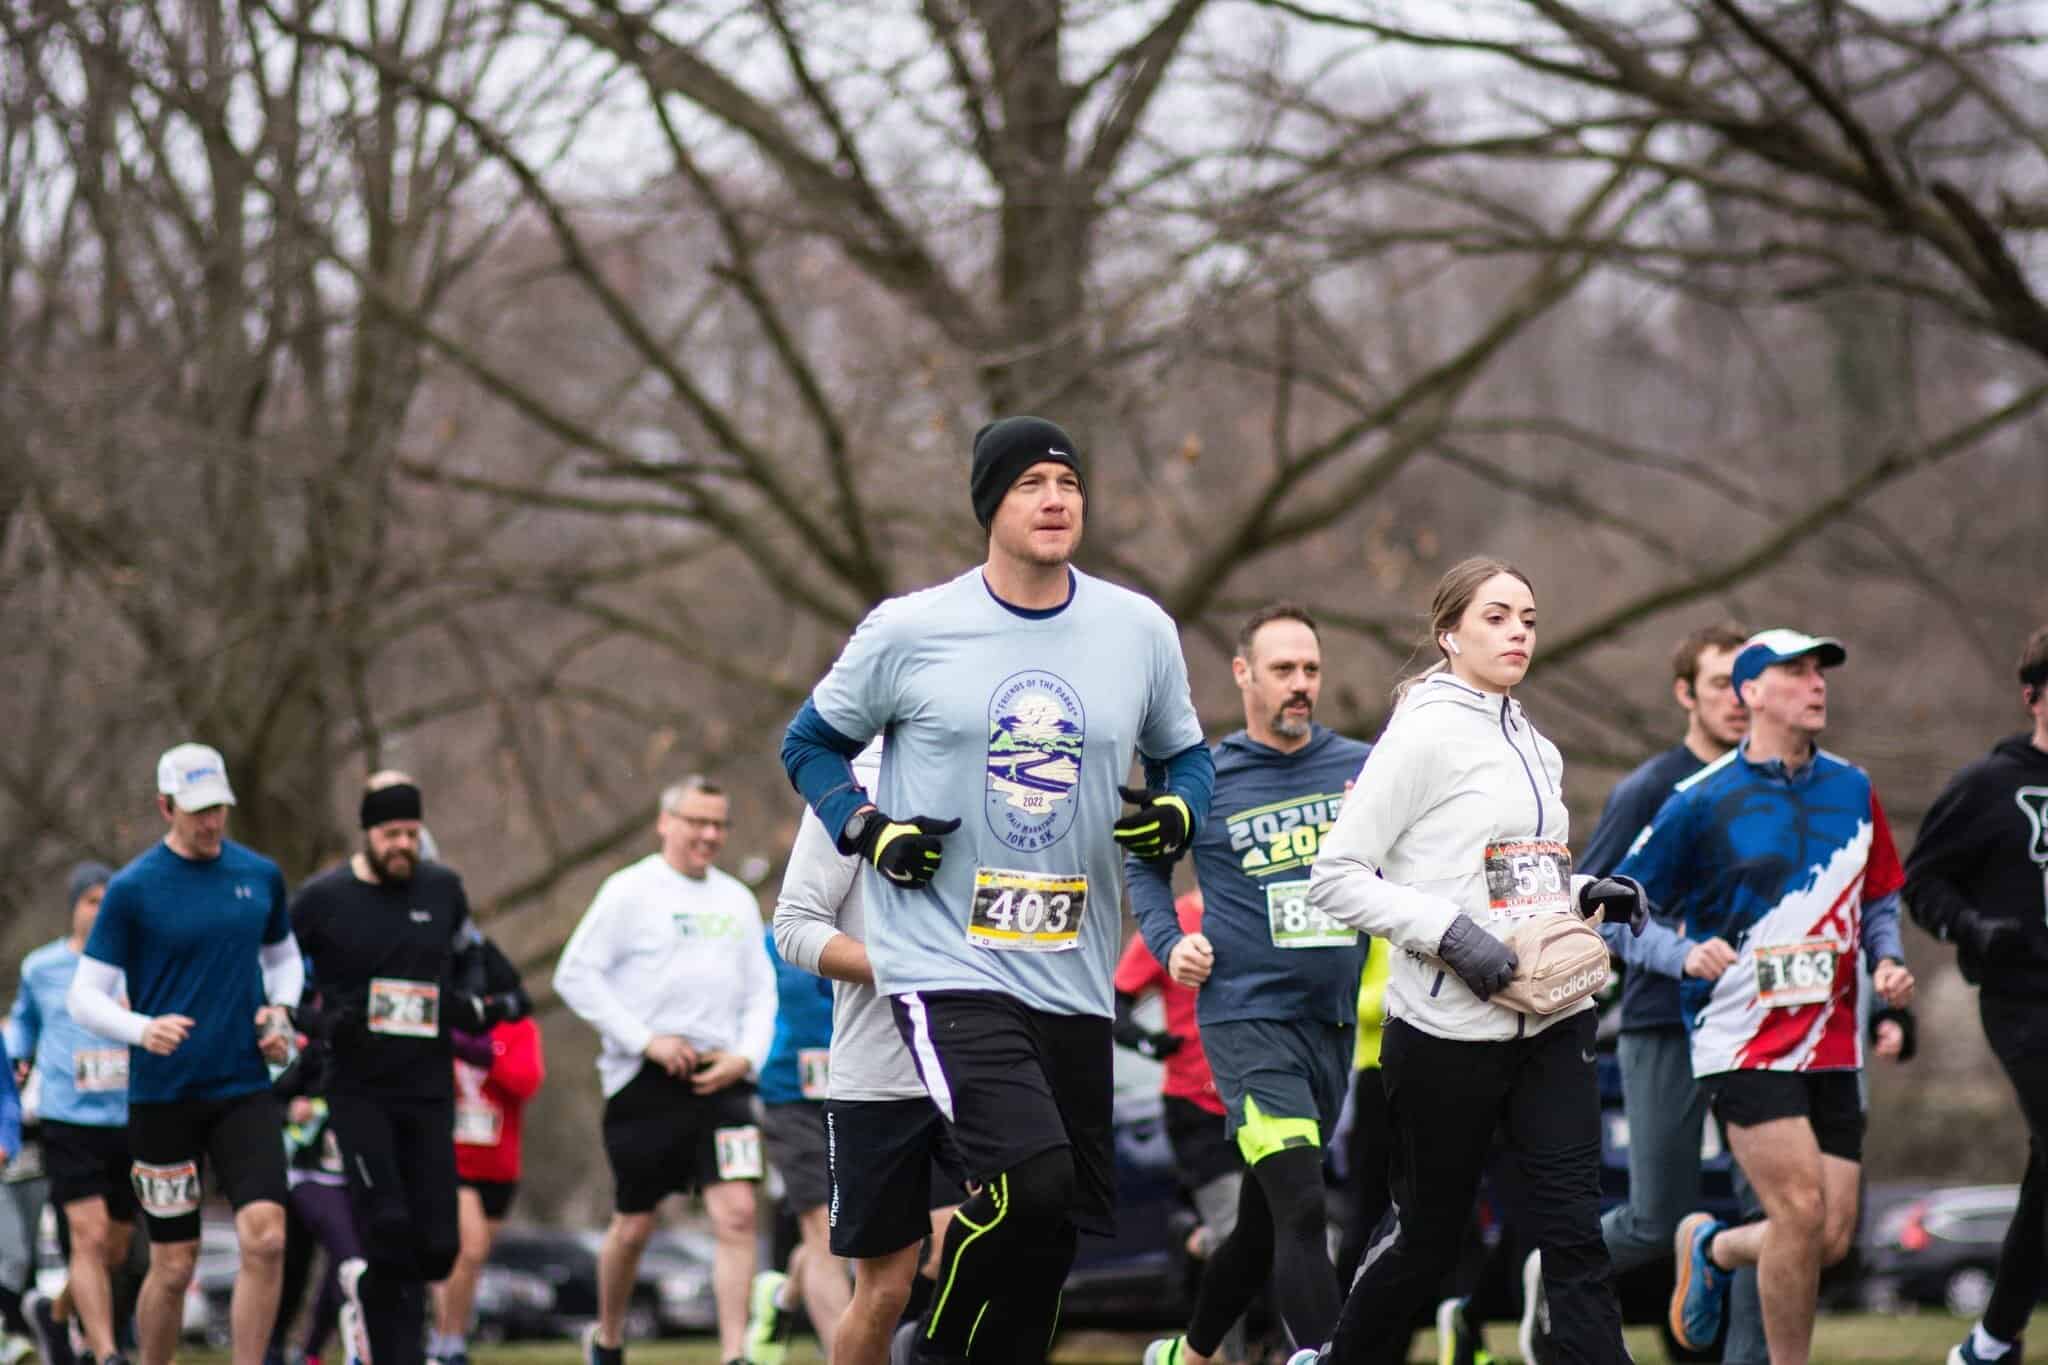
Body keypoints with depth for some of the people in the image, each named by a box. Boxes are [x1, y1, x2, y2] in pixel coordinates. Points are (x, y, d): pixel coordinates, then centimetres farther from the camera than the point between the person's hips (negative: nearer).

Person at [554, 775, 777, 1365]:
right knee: (634, 1225, 6)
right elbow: (575, 975, -6)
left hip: (720, 1076, 4)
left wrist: (745, 1057, -1)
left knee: (737, 1212, -12)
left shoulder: (737, 900, 14)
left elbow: (760, 992, 18)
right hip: (646, 1080, -3)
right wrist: (646, 1040, -13)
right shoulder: (630, 891, -2)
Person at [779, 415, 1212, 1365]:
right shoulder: (910, 632, -3)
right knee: (1031, 1182, -23)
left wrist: (1177, 812, -3)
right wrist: (869, 832, -7)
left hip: (1074, 982, 5)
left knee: (1066, 1221, 8)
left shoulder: (1140, 633, 5)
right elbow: (812, 743, 11)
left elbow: (1183, 753, 21)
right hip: (947, 968, -5)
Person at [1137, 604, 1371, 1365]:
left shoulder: (1361, 768, 4)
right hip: (1247, 1017, -4)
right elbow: (1144, 865, 15)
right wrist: (1170, 943, -1)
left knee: (1264, 1224, 15)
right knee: (1301, 1211, -18)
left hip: (1332, 1023, 4)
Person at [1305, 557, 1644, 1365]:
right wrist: (1450, 932, -22)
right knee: (1426, 1238, 6)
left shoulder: (1535, 748, 15)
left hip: (1553, 1023, 6)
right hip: (1448, 1029, -6)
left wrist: (1586, 897, 6)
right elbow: (1335, 879, -12)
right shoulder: (1424, 737, -8)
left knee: (1574, 1231, -6)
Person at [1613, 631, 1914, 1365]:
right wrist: (1692, 956, -13)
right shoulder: (1702, 802, -4)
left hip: (1831, 1045, 5)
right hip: (1743, 1040, -5)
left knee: (1832, 1237, 1)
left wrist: (1887, 960, 2)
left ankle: (1710, 1247, 32)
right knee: (1801, 1210, -19)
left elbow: (1880, 898, 22)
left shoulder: (1852, 789, 10)